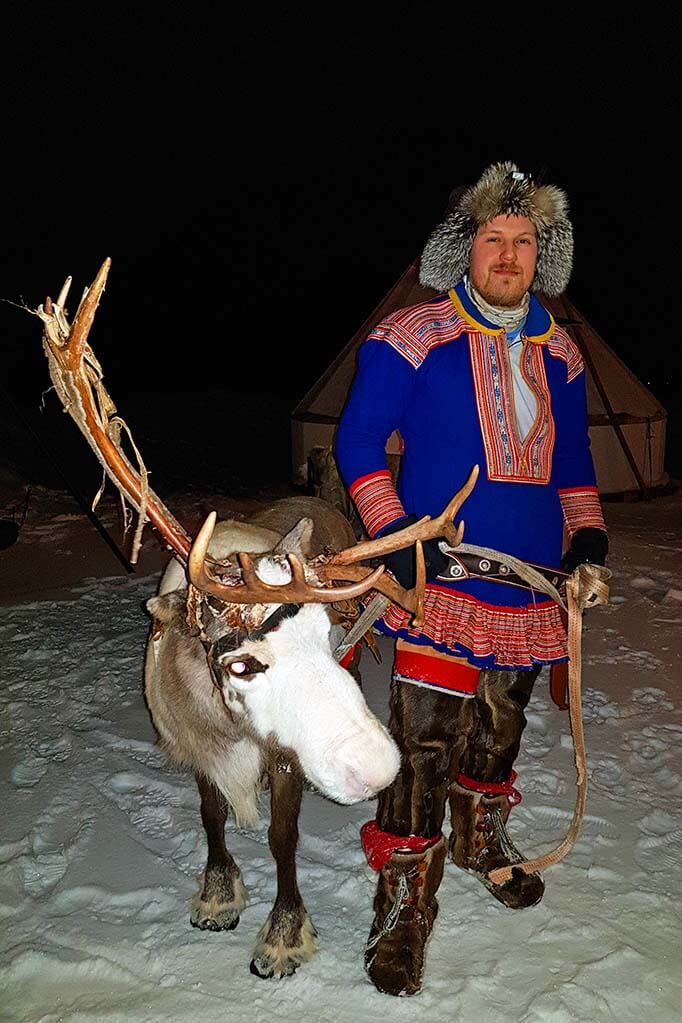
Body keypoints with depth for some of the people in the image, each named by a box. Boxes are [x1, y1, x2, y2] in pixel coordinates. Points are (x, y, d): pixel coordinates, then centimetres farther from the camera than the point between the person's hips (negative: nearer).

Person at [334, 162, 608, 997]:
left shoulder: (558, 355, 11)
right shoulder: (413, 339, -5)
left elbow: (572, 455, 22)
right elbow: (358, 441, -4)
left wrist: (587, 527, 8)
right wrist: (391, 532, -15)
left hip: (531, 583, 6)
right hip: (442, 580, -5)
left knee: (499, 727, 19)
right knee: (425, 737, -7)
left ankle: (481, 838, 44)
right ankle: (405, 900, 9)